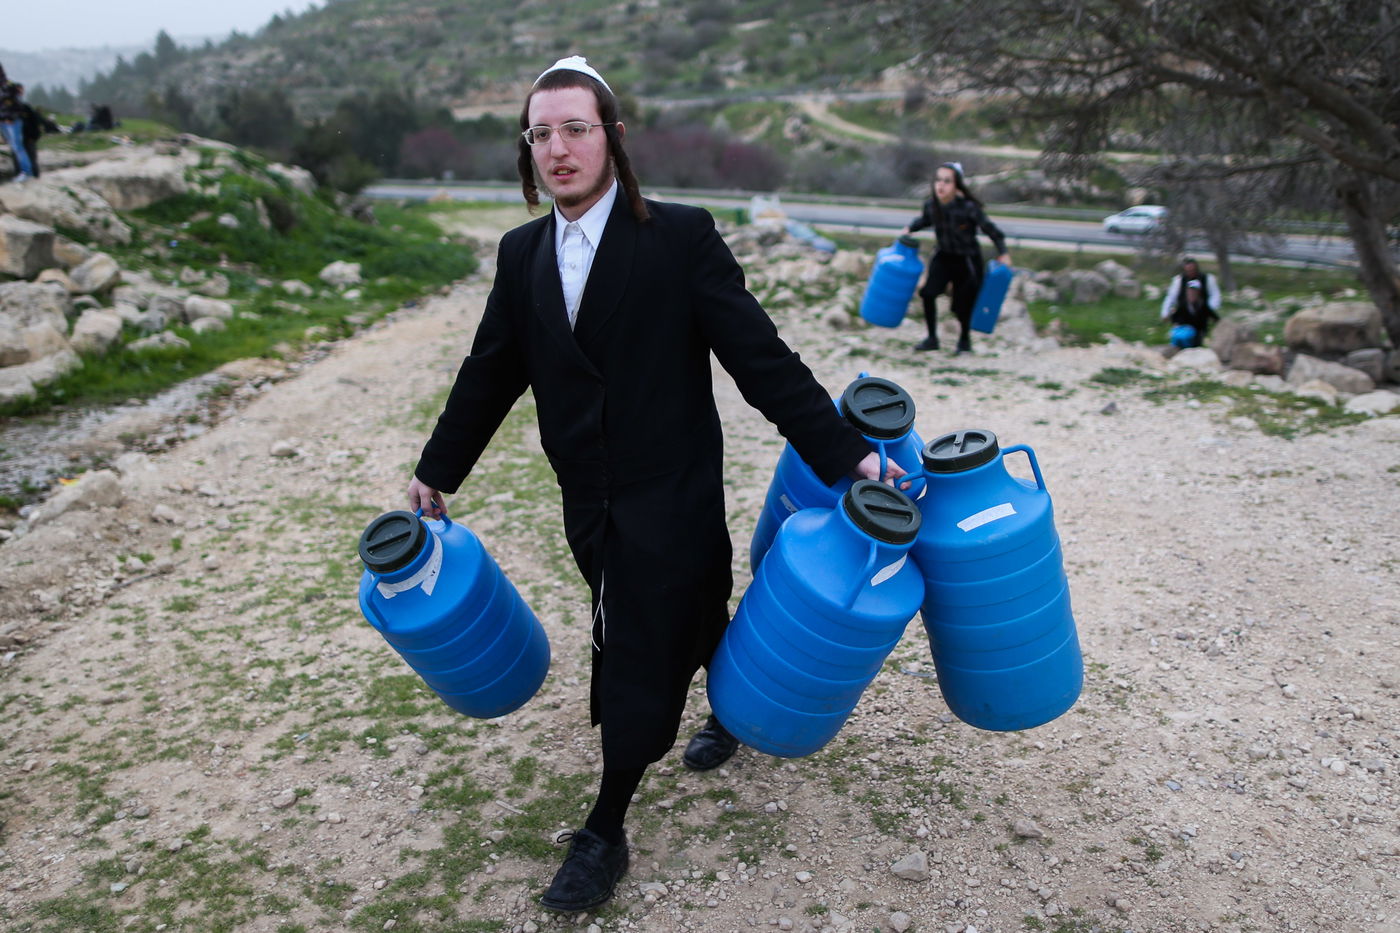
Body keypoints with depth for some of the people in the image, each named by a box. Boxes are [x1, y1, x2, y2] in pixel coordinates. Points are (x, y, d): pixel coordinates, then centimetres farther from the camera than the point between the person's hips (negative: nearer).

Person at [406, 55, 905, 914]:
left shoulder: (681, 237, -13)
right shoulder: (522, 254, 2)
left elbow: (761, 357, -14)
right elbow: (491, 375, 10)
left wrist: (847, 454, -18)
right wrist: (436, 472, 16)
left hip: (670, 499, -5)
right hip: (589, 505, 5)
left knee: (636, 659, 2)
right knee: (685, 623, 22)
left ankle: (606, 833, 20)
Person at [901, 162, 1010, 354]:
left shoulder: (968, 208, -25)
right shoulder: (931, 205, -12)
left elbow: (990, 229, -14)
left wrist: (1003, 253, -17)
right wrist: (909, 228, -1)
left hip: (967, 260, -3)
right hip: (943, 257, 3)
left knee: (963, 305, 3)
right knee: (928, 293, -17)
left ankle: (965, 340, 33)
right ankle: (932, 338, 1)